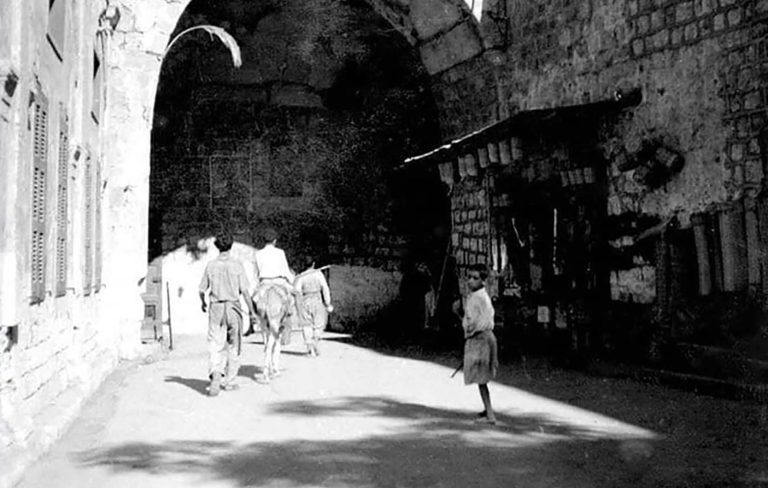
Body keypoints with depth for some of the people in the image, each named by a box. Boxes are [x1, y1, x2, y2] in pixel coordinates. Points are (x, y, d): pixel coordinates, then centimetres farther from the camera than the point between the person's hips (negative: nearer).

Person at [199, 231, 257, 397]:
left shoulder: (211, 265, 0)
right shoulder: (237, 265, -6)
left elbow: (202, 290, 5)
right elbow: (244, 291, -8)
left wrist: (203, 303, 25)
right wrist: (252, 311, -1)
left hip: (216, 308, 1)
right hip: (233, 307, -1)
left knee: (215, 346, -2)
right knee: (233, 346, 13)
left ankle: (215, 375, -26)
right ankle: (229, 381, 19)